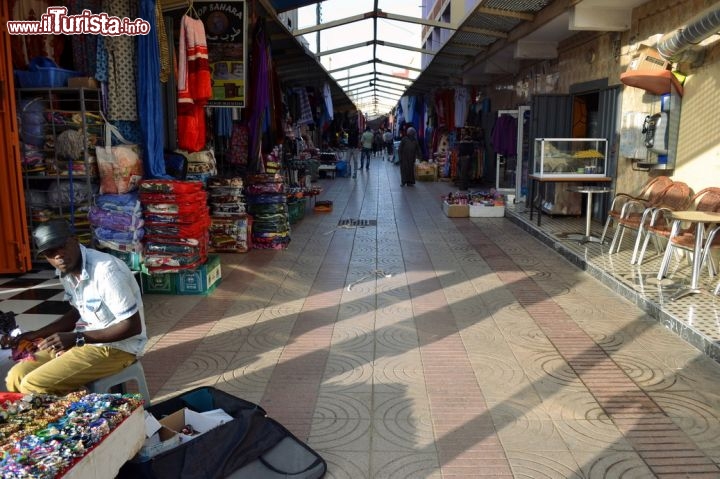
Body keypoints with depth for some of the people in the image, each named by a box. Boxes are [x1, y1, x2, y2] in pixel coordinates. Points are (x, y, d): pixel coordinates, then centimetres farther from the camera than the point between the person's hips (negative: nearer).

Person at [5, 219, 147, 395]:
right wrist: (37, 334, 8)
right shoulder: (67, 271, 2)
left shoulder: (106, 270, -26)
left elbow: (133, 326, -24)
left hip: (117, 347, -8)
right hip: (83, 340, 9)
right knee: (16, 377, 3)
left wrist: (77, 338, -23)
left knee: (33, 386, -15)